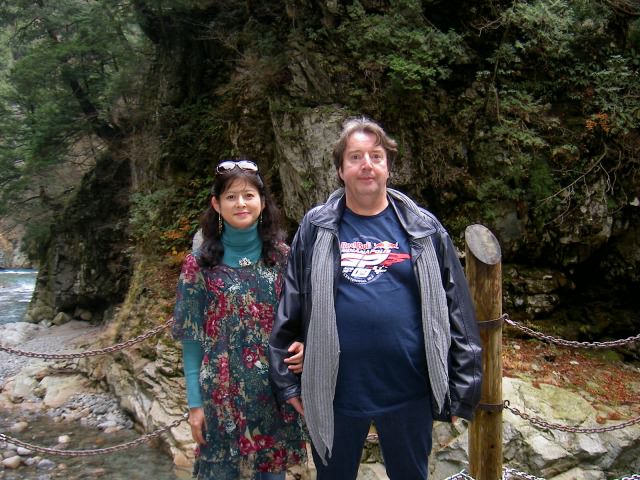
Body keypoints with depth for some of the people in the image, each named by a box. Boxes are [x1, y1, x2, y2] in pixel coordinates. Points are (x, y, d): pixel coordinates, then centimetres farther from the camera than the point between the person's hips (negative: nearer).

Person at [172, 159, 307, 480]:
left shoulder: (281, 256, -1)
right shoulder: (199, 263, -5)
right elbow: (192, 337, -3)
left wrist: (303, 347, -12)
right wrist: (194, 402, -4)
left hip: (275, 391, 2)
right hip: (222, 393, -1)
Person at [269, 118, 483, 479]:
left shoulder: (424, 228, -1)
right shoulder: (316, 228, -1)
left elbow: (457, 311, 1)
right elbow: (289, 310, 2)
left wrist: (461, 389, 0)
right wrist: (287, 380, 2)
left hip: (409, 394, 1)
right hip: (334, 393, 0)